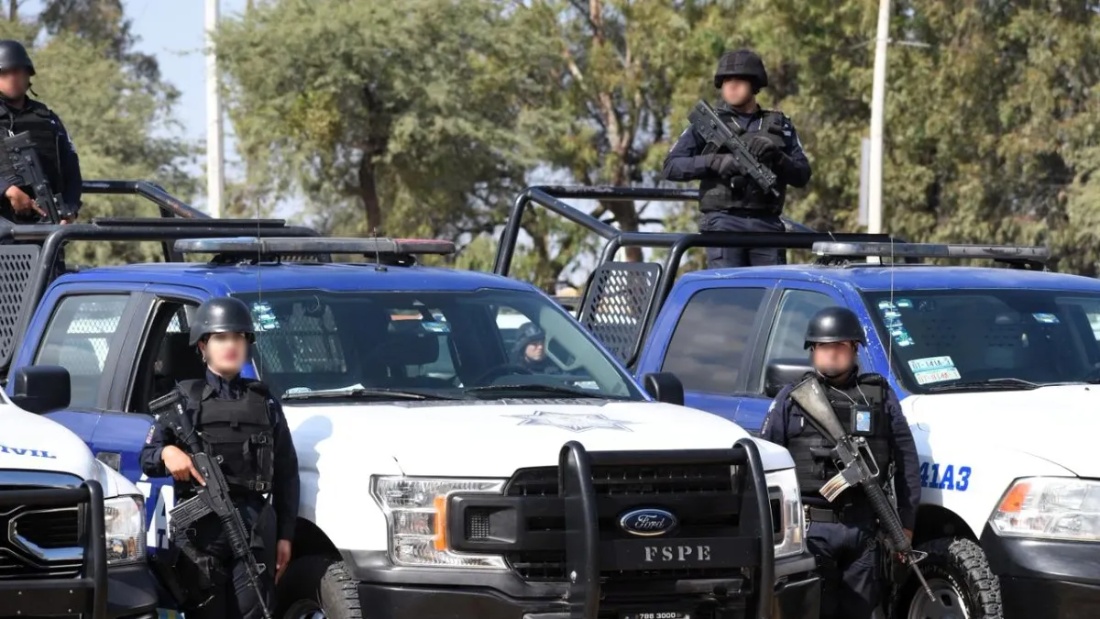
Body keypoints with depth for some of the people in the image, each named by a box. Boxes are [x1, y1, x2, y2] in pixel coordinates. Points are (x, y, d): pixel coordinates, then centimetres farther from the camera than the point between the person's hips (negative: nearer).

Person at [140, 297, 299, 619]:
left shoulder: (264, 401, 16)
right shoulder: (184, 399, 10)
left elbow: (286, 473, 15)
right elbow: (148, 459, 6)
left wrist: (285, 535, 8)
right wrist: (166, 453, -18)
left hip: (254, 526, 2)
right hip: (201, 526, -2)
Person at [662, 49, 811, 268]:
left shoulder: (780, 126, 16)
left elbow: (802, 175, 10)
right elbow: (671, 166, 1)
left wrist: (777, 158, -10)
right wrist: (714, 162, -15)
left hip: (767, 225, 3)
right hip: (723, 224, -3)